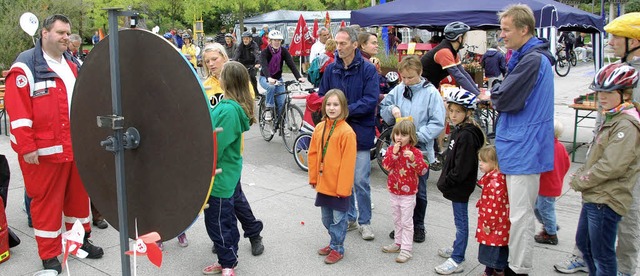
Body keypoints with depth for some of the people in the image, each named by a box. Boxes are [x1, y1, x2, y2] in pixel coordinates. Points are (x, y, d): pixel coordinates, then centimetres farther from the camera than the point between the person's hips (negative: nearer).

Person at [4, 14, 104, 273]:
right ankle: (50, 254, 16)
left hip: (77, 147, 6)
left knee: (78, 194, 15)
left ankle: (81, 240, 31)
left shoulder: (74, 65, 14)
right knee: (46, 200, 4)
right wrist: (26, 147, -18)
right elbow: (17, 111, -14)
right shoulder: (25, 67, -9)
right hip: (44, 150, -6)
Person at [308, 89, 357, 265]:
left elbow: (348, 163, -17)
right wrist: (313, 177, 9)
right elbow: (313, 154, 9)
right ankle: (335, 243, 37)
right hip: (323, 183, 6)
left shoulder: (347, 132, -17)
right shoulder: (319, 128, 3)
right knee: (326, 218, 19)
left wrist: (342, 187, -16)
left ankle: (337, 248, 23)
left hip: (339, 185, -6)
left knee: (338, 218, 7)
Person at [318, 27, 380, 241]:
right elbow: (322, 97, 9)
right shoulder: (331, 69, 5)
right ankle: (349, 217, 29)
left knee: (360, 181, 1)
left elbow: (370, 100, -15)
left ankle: (364, 221, 19)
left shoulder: (368, 69, -7)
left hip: (360, 131, -4)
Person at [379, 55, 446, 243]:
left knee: (419, 191, 11)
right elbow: (383, 110, 12)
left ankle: (418, 226, 29)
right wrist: (392, 109, -10)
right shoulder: (398, 90, 2)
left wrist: (418, 136, -22)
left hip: (421, 150, -3)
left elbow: (438, 123, -11)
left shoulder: (431, 93, -9)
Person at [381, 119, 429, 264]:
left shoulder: (415, 152, -13)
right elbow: (386, 165, -13)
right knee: (397, 220, 19)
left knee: (406, 221, 2)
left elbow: (423, 170, -19)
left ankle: (406, 249, 8)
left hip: (408, 193, -5)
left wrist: (413, 159, -33)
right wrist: (393, 153, -24)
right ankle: (398, 243, 33)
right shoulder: (391, 149, 0)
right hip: (394, 191, 5)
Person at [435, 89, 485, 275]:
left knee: (461, 222, 0)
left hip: (460, 186, -10)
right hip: (456, 185, 10)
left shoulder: (467, 135, -22)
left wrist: (445, 182, -16)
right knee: (460, 221, 22)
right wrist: (444, 181, 14)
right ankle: (457, 248, 36)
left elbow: (461, 167, -24)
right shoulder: (458, 130, 9)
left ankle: (457, 261, 7)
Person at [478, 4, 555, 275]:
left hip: (523, 148, -10)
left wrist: (490, 96, 0)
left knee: (520, 213, -2)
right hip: (522, 145, 10)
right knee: (520, 211, 19)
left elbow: (505, 99, -19)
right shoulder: (527, 57, 15)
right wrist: (495, 95, 0)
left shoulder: (532, 60, -18)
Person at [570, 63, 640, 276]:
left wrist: (579, 181, -14)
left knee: (602, 255, 2)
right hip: (593, 197, 10)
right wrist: (580, 175, 6)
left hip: (606, 201, -10)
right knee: (583, 243, 24)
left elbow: (611, 166, -25)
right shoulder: (613, 118, 13)